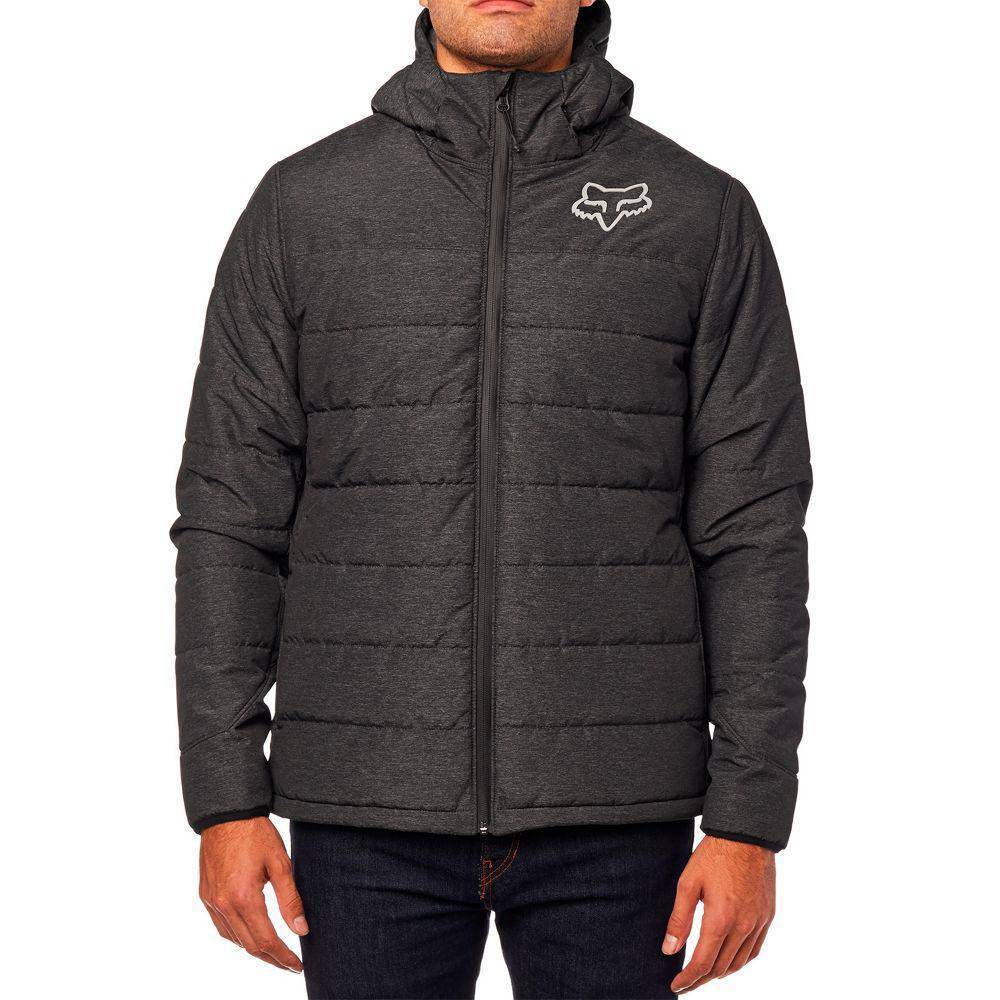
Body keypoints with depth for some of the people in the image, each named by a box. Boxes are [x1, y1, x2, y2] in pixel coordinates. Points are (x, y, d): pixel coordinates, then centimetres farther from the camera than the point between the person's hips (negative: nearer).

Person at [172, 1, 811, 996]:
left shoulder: (703, 213, 2)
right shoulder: (301, 205, 4)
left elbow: (752, 533, -1)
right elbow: (231, 515, 3)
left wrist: (750, 819, -6)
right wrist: (225, 798, -3)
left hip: (612, 812, 0)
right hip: (371, 811, 1)